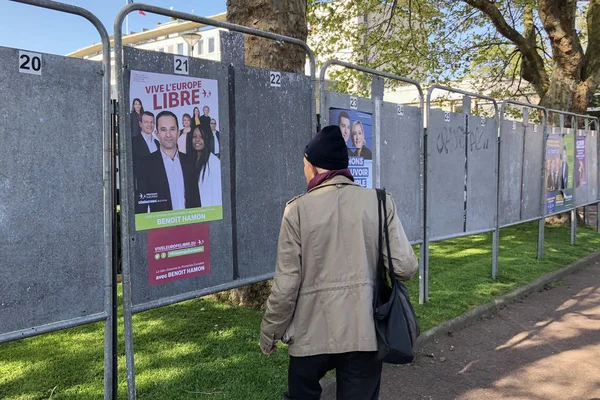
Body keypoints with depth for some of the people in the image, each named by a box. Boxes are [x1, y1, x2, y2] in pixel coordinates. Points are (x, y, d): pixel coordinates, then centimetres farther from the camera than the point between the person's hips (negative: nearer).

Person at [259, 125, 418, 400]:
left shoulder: (298, 209, -8)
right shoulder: (380, 202, -3)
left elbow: (286, 284, -8)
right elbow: (404, 267, -7)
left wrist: (270, 332, 6)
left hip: (311, 332, -1)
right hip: (364, 331, 1)